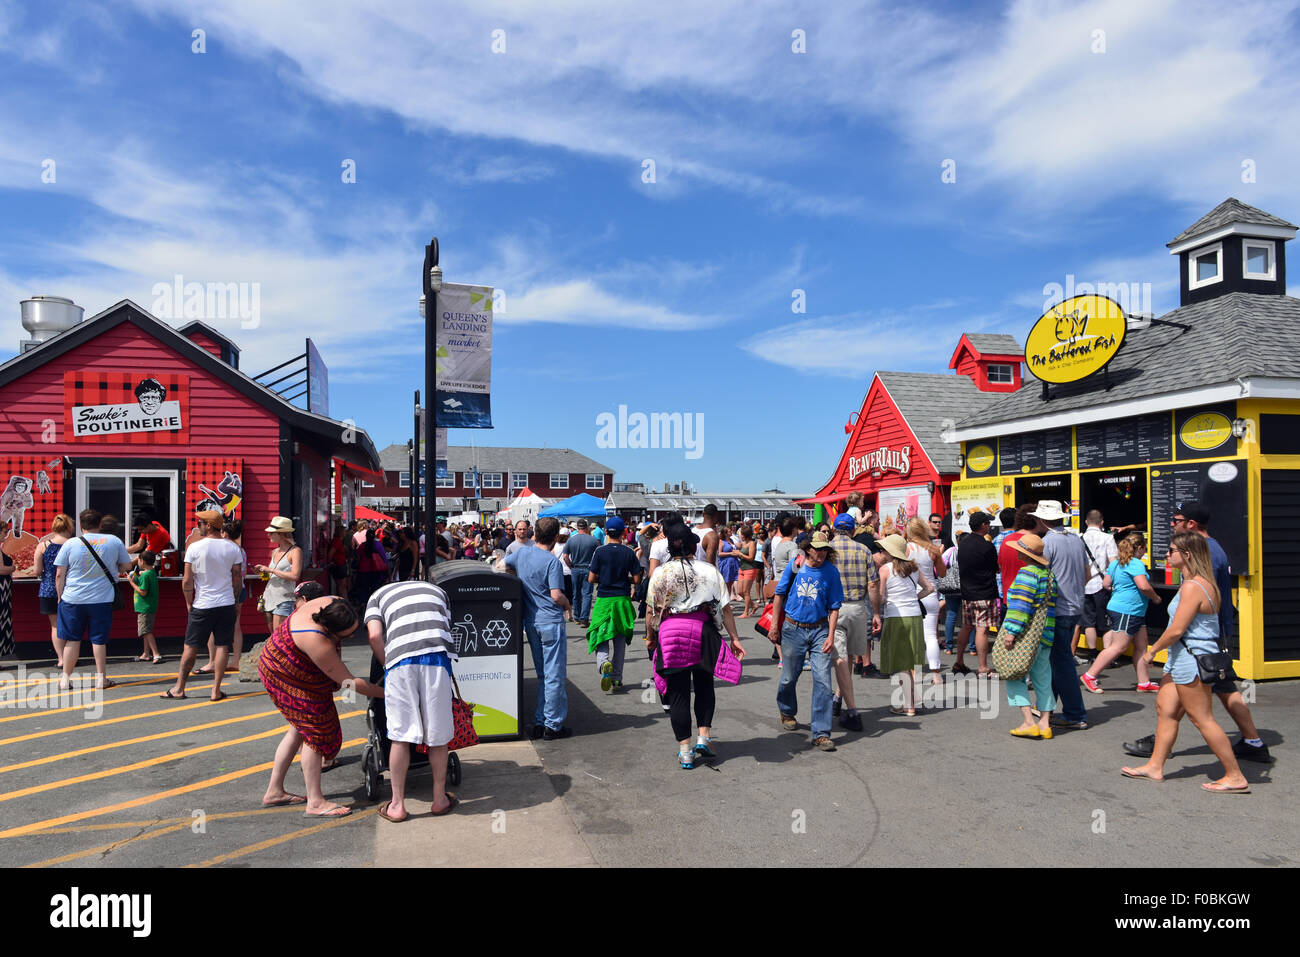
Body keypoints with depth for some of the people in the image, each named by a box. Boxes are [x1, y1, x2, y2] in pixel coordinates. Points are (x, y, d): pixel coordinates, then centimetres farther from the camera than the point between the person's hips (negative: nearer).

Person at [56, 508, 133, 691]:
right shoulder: (114, 541, -2)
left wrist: (60, 597, 8)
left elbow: (59, 575, -3)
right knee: (99, 640, 7)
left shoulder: (71, 544, -5)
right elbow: (126, 565, 9)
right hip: (102, 600, 0)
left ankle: (66, 678, 16)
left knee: (72, 639, 10)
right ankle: (101, 678, 11)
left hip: (73, 600, 0)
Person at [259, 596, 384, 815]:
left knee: (299, 730, 16)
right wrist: (384, 693, -22)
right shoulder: (316, 640, -38)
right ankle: (315, 802, -3)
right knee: (315, 731, -7)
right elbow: (350, 682, -29)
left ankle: (274, 792, 25)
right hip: (285, 677, -9)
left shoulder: (335, 603, -18)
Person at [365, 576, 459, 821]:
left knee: (400, 736, 8)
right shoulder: (437, 590, 35)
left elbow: (375, 635, 9)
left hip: (400, 655, -1)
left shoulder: (379, 595, 28)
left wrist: (387, 667, 20)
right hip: (437, 654, 1)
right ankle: (440, 799, 25)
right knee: (438, 734, 12)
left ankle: (397, 805, 18)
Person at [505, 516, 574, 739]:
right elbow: (556, 595, -20)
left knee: (542, 675, 16)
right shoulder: (552, 561, -15)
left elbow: (505, 564, 25)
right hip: (550, 621, -7)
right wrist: (567, 604, 0)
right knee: (554, 675, 1)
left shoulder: (522, 553, 5)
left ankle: (539, 723, 17)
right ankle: (553, 725, 5)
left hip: (530, 621, 7)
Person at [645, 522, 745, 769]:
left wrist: (650, 637, 14)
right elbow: (725, 607, -1)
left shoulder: (660, 573, -2)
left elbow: (651, 610, 0)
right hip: (702, 631, 1)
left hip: (670, 632, 0)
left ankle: (685, 750, 10)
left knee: (678, 692, 7)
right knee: (704, 686, 20)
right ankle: (704, 737, 11)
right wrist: (734, 637, 4)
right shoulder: (708, 570, -1)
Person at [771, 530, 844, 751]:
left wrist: (831, 635, -7)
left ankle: (821, 733, -2)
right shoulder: (794, 566, -3)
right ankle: (787, 712, 43)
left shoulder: (831, 571, -3)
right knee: (789, 678, 12)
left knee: (823, 680, -8)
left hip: (819, 630, 0)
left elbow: (834, 606, 1)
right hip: (793, 629, 0)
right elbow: (779, 595, 6)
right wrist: (774, 626, 5)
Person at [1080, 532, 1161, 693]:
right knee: (1118, 647, -7)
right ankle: (1089, 676, -6)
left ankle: (1144, 682, 16)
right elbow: (1144, 586, -24)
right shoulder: (1136, 564, -14)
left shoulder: (1115, 563, 13)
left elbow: (1106, 584, 15)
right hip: (1126, 611, -10)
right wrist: (1155, 598, -7)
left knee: (1141, 645, 12)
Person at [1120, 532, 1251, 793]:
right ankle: (1155, 766, 21)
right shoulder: (1202, 583, 11)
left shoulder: (1192, 587, -21)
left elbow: (1176, 630, -21)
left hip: (1191, 660, -10)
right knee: (1165, 708, 13)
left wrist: (1152, 650, -8)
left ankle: (1235, 777, 9)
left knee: (1202, 719, -1)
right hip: (1182, 659, 10)